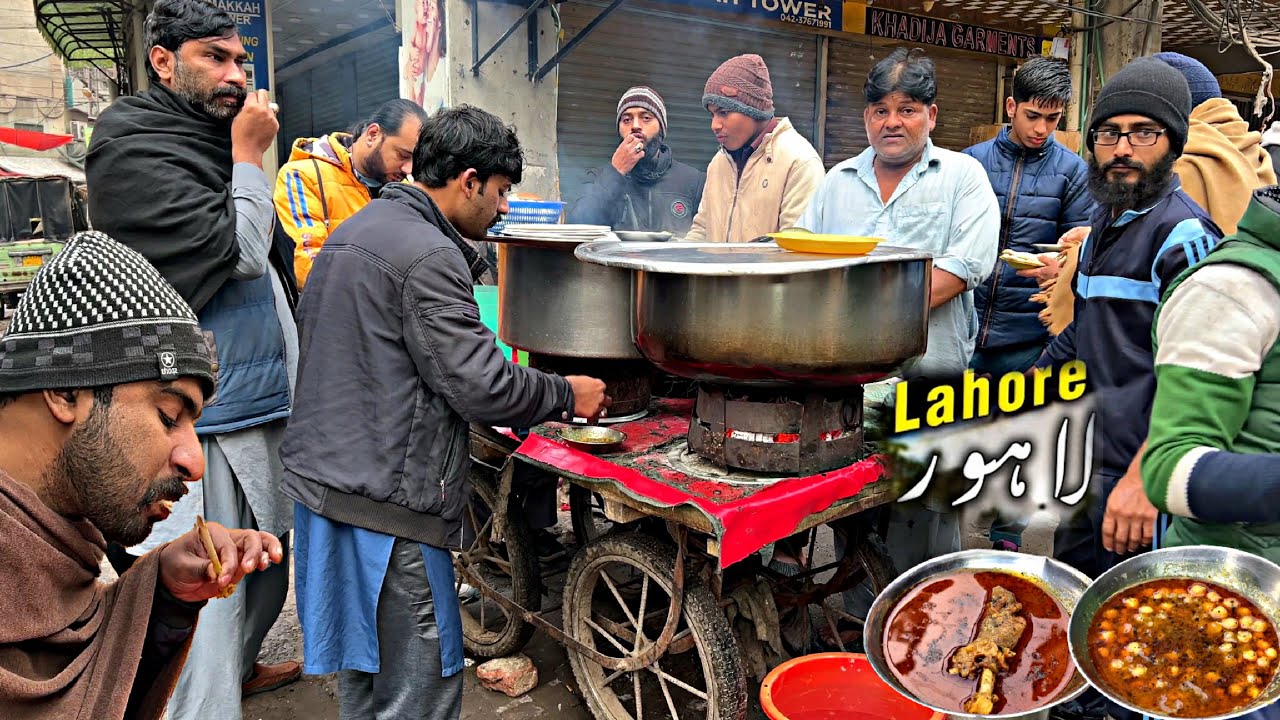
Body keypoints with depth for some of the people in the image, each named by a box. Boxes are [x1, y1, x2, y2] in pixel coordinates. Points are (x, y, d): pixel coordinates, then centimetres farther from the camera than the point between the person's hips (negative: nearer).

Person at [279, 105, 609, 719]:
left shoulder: (354, 230, 15)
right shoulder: (428, 256, -16)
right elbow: (481, 385, -20)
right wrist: (567, 395, -2)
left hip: (320, 477, 10)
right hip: (385, 501, -10)